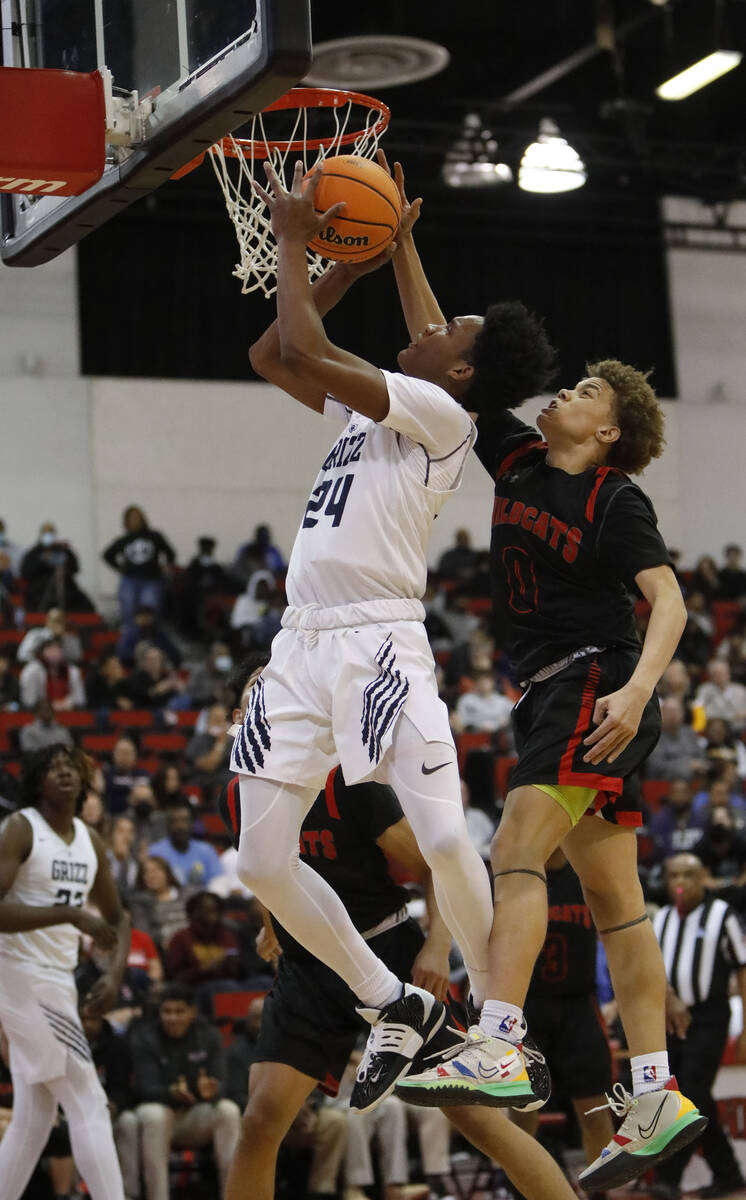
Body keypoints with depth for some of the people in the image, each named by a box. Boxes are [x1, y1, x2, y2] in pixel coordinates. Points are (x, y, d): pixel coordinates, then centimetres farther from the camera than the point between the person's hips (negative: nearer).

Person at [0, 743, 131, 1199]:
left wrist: (116, 973, 4)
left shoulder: (90, 842, 11)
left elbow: (117, 917, 22)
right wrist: (71, 915, -27)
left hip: (57, 981, 8)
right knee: (89, 1105, -11)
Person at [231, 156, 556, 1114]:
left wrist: (293, 240, -1)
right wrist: (351, 262, 22)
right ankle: (395, 1007, 16)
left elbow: (305, 351, -13)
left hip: (380, 642, -8)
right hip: (302, 644, 8)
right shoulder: (365, 407, 19)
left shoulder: (441, 415, -6)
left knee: (445, 842, -17)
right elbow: (271, 357, 27)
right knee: (263, 863, 2)